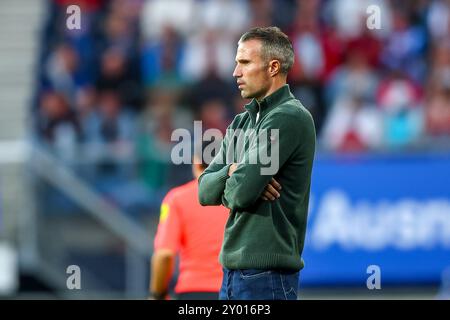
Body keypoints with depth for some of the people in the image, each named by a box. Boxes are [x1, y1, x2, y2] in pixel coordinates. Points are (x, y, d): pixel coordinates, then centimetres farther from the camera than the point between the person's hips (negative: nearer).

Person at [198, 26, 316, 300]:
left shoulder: (289, 118, -12)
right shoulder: (242, 122, 16)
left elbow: (242, 192, -20)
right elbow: (205, 191, 11)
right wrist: (232, 172, -9)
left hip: (267, 271, -9)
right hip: (233, 269, 9)